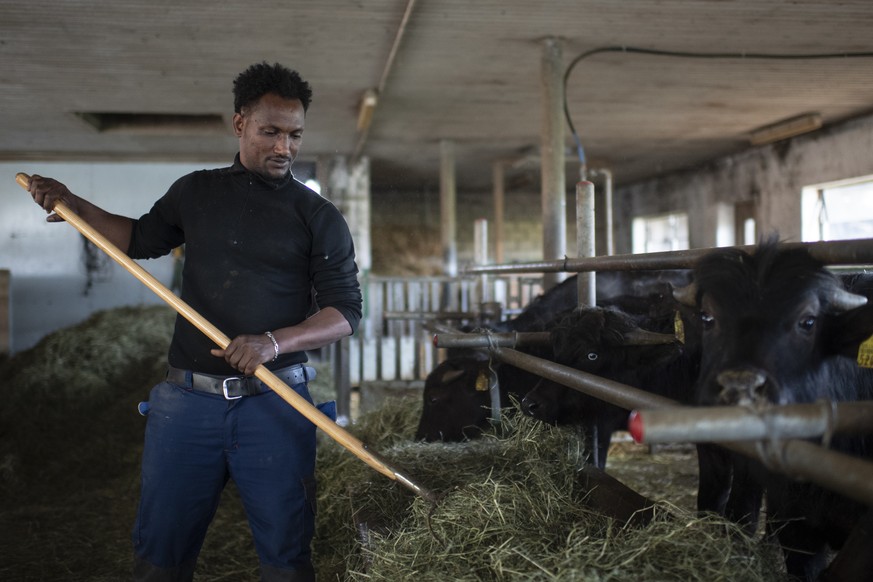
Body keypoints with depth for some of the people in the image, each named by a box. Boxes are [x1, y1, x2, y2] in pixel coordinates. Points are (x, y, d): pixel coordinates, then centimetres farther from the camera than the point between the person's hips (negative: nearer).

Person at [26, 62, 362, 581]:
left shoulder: (318, 216, 1)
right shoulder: (195, 192, 11)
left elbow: (345, 310, -3)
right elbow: (143, 239, 28)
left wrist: (275, 342, -19)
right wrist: (75, 205, 15)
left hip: (274, 403, -2)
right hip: (188, 398, 3)